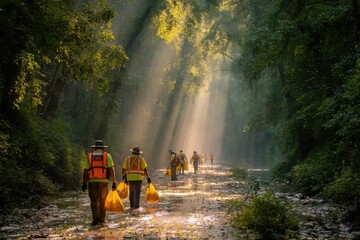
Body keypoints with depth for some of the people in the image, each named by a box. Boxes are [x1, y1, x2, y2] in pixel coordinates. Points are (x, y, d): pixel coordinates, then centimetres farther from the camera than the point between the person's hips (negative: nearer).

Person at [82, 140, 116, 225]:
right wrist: (114, 182, -1)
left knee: (94, 201, 4)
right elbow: (111, 170, -2)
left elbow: (85, 170, 4)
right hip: (103, 181, 0)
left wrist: (84, 183, 8)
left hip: (92, 181, 0)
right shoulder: (107, 155, 7)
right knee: (102, 201, 12)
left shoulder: (89, 155, 10)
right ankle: (102, 219, 17)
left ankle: (96, 219, -11)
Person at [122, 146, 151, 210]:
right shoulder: (141, 159, -2)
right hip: (138, 178, -2)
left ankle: (132, 206, 25)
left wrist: (124, 177, 20)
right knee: (137, 192, 1)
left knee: (131, 192, 18)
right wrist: (148, 178, 0)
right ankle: (136, 206, -8)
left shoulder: (127, 159, 4)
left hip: (130, 178, 2)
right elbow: (145, 170, -7)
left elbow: (123, 170, 5)